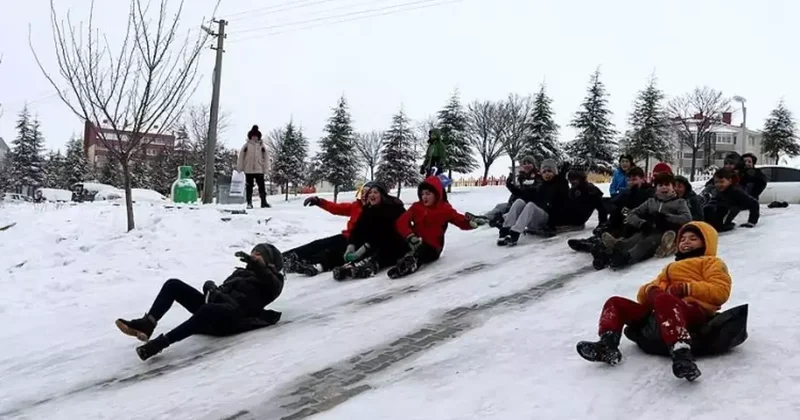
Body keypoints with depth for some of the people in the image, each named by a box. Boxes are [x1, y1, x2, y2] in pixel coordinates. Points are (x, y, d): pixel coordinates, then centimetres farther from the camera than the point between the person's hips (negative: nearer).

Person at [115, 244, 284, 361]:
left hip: (233, 315, -8)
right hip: (214, 306, 8)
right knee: (173, 284, -6)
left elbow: (274, 287, -12)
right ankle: (146, 324, -19)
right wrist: (211, 287, 1)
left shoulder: (272, 281, 13)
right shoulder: (242, 273, 35)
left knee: (207, 310, -42)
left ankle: (161, 342, -47)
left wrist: (255, 263, -26)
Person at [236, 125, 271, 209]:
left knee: (262, 186, -2)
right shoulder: (246, 145, 3)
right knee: (249, 187, 5)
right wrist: (239, 168, -1)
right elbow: (240, 157, 3)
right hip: (248, 170, 0)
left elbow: (265, 158, 7)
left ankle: (264, 202, 3)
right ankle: (249, 203, 10)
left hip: (259, 170, 0)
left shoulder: (261, 146, 6)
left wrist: (266, 169, 0)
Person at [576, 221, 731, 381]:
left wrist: (686, 289, -9)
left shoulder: (712, 263, 22)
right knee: (615, 303, -1)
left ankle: (682, 354, -58)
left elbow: (720, 292, 0)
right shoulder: (671, 267, 40)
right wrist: (650, 290, 5)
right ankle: (607, 346, -26)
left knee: (663, 300, -40)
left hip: (694, 311, -7)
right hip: (658, 314, 7)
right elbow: (642, 296, 30)